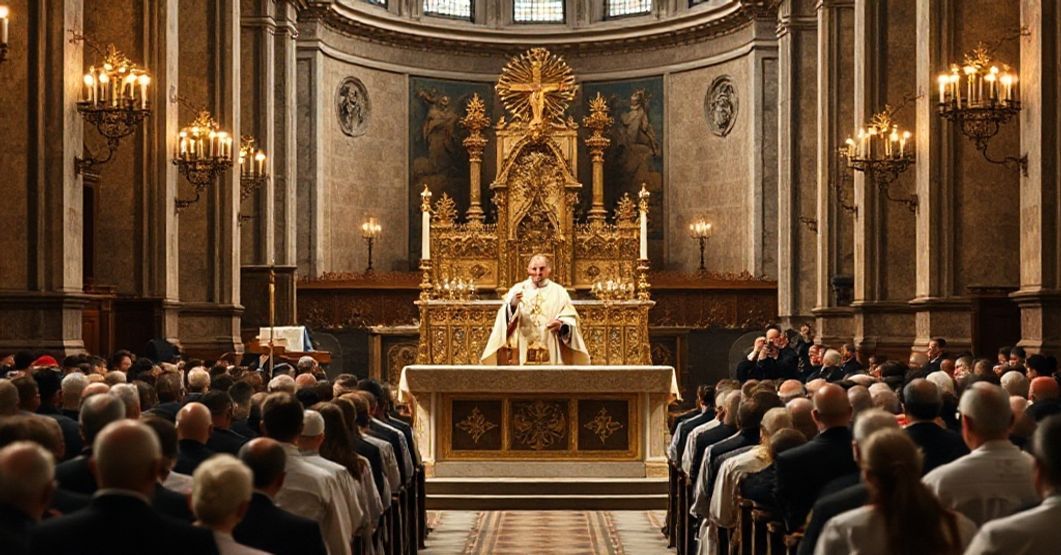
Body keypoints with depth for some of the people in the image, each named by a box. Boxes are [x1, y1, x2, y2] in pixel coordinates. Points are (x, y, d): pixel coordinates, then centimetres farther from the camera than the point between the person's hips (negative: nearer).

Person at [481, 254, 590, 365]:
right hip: (522, 352, 0)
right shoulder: (517, 289, 8)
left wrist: (562, 324, -19)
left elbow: (570, 318, 3)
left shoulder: (559, 291, 9)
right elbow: (505, 317, -2)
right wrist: (512, 305, -24)